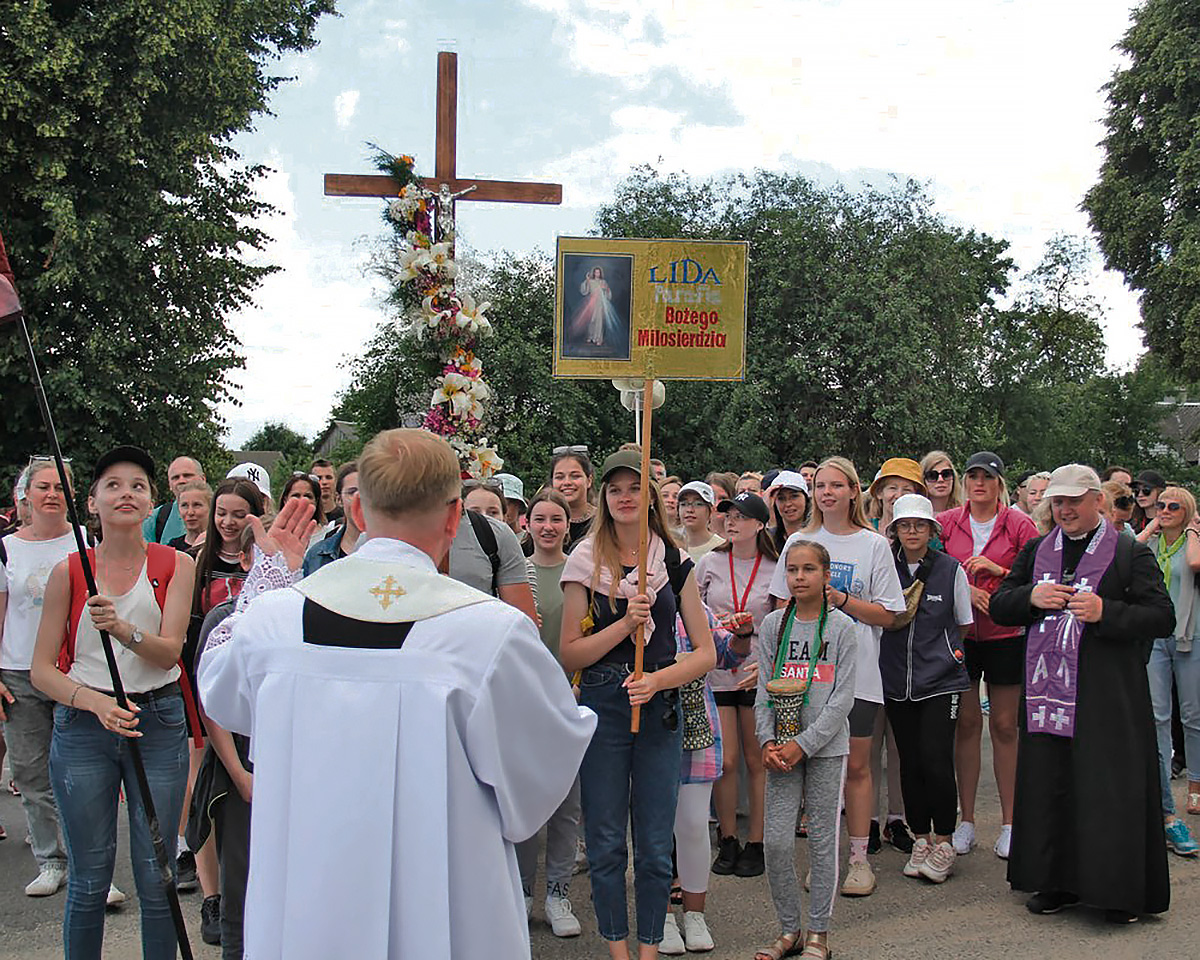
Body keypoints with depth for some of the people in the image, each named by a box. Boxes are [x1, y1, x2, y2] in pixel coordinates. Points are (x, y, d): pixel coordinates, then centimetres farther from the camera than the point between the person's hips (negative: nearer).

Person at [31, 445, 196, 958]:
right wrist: (95, 702, -17)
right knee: (88, 880, 6)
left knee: (156, 877, 5)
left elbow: (169, 650, -9)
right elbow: (42, 670, 0)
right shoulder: (69, 572, 2)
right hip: (82, 725, 0)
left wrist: (123, 630, -29)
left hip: (158, 724, 0)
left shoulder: (176, 565, 2)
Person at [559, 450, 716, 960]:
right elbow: (570, 654, -2)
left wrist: (658, 679, -12)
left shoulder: (674, 562, 4)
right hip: (602, 707, -1)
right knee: (606, 842, 5)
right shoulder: (586, 562, 1)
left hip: (660, 708, 1)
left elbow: (706, 651, 4)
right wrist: (625, 623, -15)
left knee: (655, 846, 5)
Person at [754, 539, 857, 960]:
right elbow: (763, 690, 6)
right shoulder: (772, 625, 5)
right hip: (782, 748, 2)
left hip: (826, 746, -2)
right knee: (777, 840, -1)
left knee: (822, 839, 5)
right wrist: (768, 742, -7)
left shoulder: (841, 627, -3)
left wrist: (803, 744, -13)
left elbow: (843, 697, -7)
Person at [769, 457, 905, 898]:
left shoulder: (875, 545, 2)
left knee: (856, 766, 5)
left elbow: (887, 614, -1)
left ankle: (859, 858, 15)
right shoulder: (799, 542, 8)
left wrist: (841, 600, -12)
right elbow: (783, 605, 10)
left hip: (857, 671, -1)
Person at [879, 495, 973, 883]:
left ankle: (943, 842, 6)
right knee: (909, 762, 7)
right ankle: (921, 839, 20)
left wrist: (941, 647, 5)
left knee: (936, 760, -9)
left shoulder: (950, 569, 0)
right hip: (897, 680, 3)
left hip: (941, 679, -2)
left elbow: (964, 625, 10)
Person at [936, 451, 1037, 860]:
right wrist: (964, 590, -10)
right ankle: (966, 819, 14)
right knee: (966, 722, 5)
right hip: (959, 634, 1)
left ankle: (1009, 823, 13)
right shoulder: (946, 523, 3)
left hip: (1005, 635, -1)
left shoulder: (1018, 524, -2)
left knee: (1004, 726, 4)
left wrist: (998, 570, -16)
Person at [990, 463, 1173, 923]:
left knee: (1109, 788, -2)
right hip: (1048, 690, 4)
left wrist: (1106, 611, -20)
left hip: (1108, 695, -4)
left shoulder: (1130, 553, 0)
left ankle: (1120, 890, 10)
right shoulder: (1036, 551, 14)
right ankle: (1058, 881, 20)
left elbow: (1162, 618, -6)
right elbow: (998, 607, 15)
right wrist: (1031, 597, -6)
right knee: (1048, 786, 7)